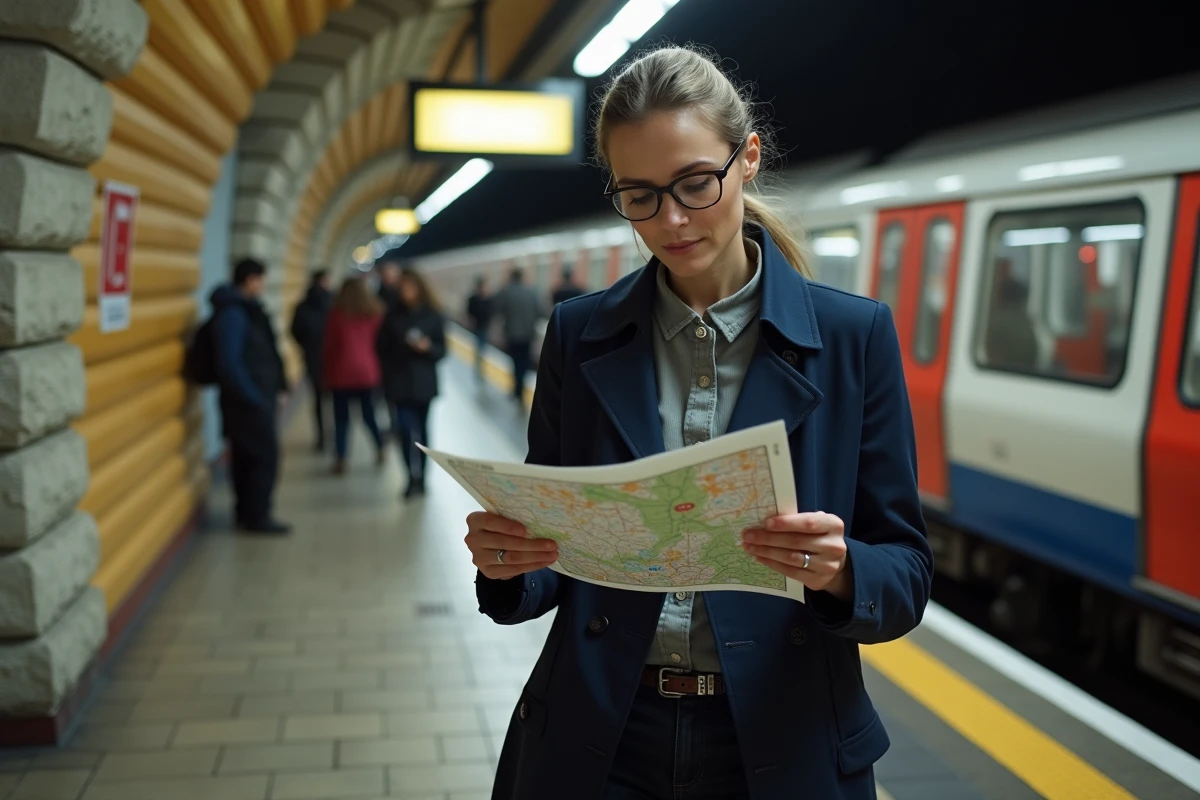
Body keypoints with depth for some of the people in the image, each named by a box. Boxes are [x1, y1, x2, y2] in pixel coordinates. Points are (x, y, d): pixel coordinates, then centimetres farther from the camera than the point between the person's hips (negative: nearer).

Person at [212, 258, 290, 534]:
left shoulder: (246, 309, 15)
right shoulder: (233, 313, -17)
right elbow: (229, 361, -24)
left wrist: (276, 389, 15)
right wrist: (254, 397, -21)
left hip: (259, 397, 10)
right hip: (248, 400, -10)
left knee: (246, 457, 15)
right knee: (264, 455, -6)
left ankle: (247, 512, 24)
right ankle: (257, 516, 1)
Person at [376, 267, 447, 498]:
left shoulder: (433, 317, -1)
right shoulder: (393, 316, 1)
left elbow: (441, 350, -1)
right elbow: (381, 347, 6)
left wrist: (428, 347, -19)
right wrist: (390, 370, -1)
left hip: (423, 382, 1)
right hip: (399, 383, 0)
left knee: (421, 429, 9)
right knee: (406, 429, -11)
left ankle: (420, 478, 20)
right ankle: (413, 478, -10)